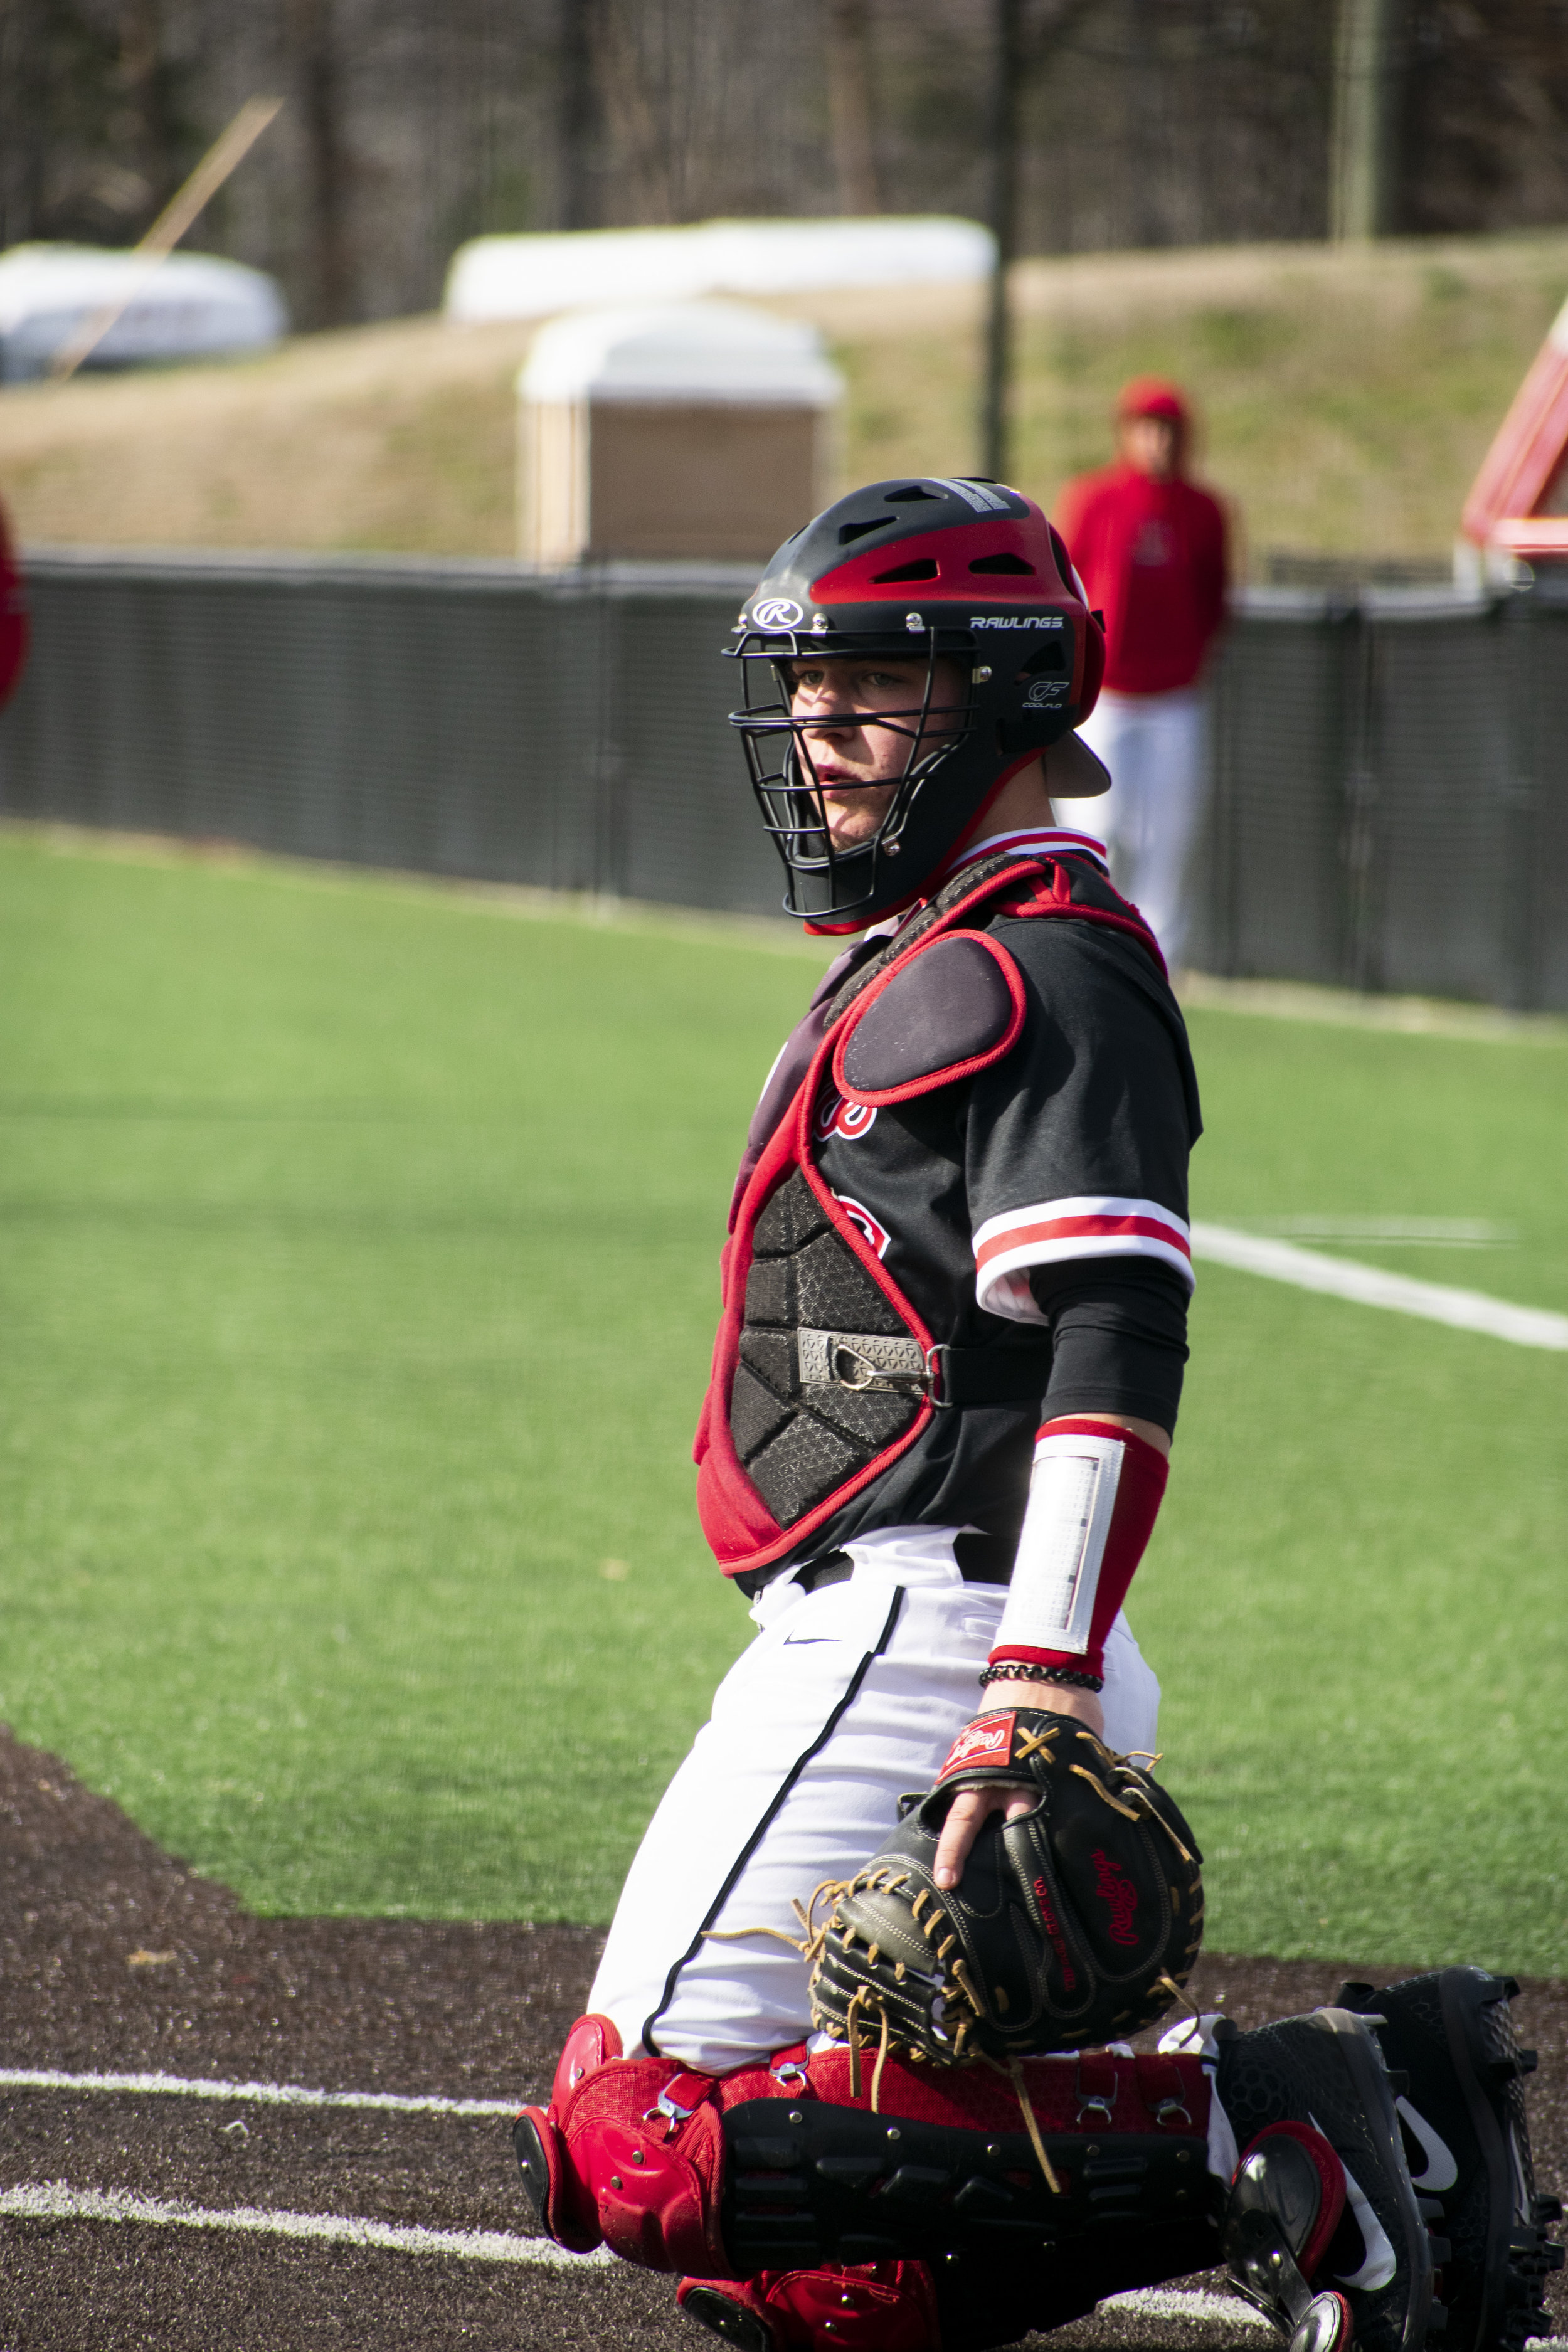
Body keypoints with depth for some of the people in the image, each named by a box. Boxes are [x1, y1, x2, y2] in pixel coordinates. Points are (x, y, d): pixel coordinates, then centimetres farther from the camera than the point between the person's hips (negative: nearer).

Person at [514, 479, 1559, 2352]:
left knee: (650, 2145, -17)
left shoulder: (1039, 971, -11)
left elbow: (1118, 1346, -22)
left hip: (916, 1634, -10)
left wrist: (1039, 1689, -32)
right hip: (862, 1627, 10)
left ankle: (1249, 2132, -16)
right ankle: (1325, 2145, 6)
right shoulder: (915, 961, 22)